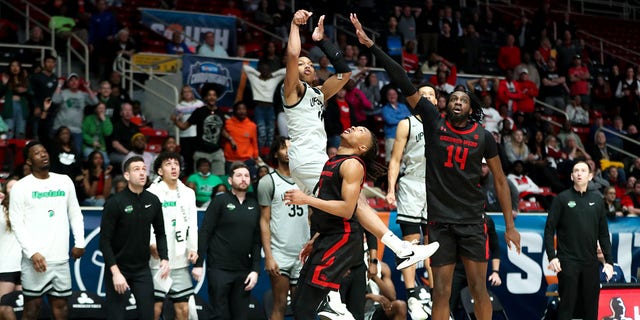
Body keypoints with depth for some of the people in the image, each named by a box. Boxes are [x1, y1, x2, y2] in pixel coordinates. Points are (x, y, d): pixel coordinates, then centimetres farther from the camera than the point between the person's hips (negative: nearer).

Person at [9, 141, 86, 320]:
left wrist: (79, 243, 5)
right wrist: (32, 252, -15)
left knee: (60, 304, 7)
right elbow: (17, 223, -6)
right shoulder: (21, 187, -2)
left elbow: (75, 215, 16)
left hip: (61, 258, 4)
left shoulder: (65, 182, 11)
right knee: (32, 306, -1)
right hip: (35, 258, -4)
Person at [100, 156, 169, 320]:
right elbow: (105, 241, -13)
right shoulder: (115, 203, -13)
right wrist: (115, 272, -18)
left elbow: (160, 233, 12)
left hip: (142, 270, 4)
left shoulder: (153, 201, 0)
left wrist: (164, 258, -3)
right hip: (118, 269, -4)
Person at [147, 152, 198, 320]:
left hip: (181, 260, 5)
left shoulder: (188, 193, 12)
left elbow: (192, 224, 13)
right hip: (158, 260, -5)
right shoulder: (152, 192, -5)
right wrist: (152, 244, -26)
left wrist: (193, 248, 2)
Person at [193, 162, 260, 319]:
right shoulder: (220, 201, 0)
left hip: (243, 271, 4)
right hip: (219, 269, -4)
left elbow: (257, 240, 11)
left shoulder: (254, 205, 11)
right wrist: (198, 264, -10)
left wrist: (255, 270, 2)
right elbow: (204, 233, -4)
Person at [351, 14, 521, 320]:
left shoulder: (483, 136, 2)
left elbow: (499, 180, 7)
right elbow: (404, 83, -5)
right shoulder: (434, 121, 1)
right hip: (439, 220, 0)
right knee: (441, 292, 0)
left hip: (472, 219, 0)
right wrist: (370, 45, -9)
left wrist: (510, 225, 3)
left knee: (479, 287, 0)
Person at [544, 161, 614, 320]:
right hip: (568, 262, -4)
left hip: (591, 263, 4)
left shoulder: (596, 200, 12)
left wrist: (609, 260, 8)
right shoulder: (562, 198, 1)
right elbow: (549, 230, -3)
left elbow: (603, 233, 14)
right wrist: (552, 256, -13)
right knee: (567, 306, -4)